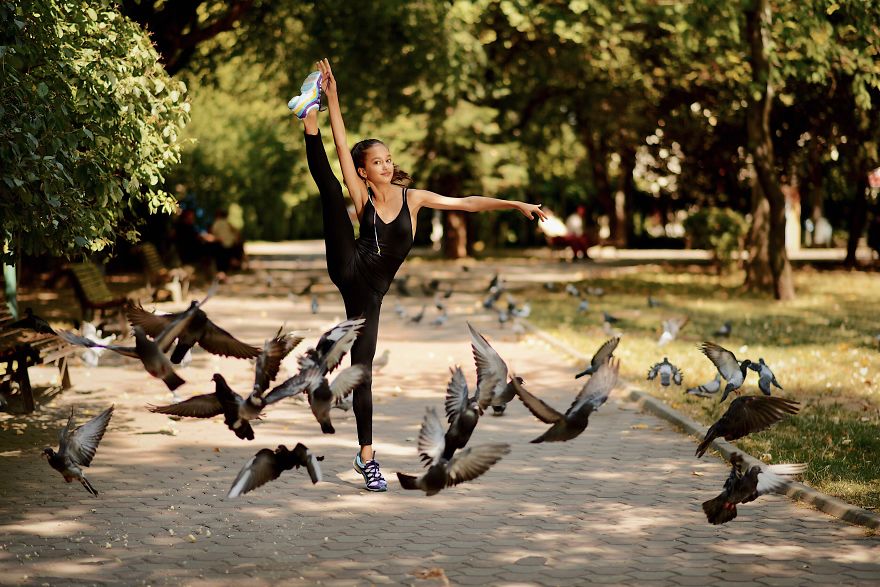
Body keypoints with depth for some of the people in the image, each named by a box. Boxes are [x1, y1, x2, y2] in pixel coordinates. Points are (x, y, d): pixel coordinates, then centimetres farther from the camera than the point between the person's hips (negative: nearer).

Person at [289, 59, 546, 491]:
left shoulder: (412, 198, 11)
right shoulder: (361, 196, 3)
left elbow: (467, 203, 11)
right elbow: (341, 146, -6)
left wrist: (516, 204, 6)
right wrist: (332, 100, -14)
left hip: (370, 293, 2)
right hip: (349, 269, -2)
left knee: (363, 367, 1)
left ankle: (366, 455, 8)